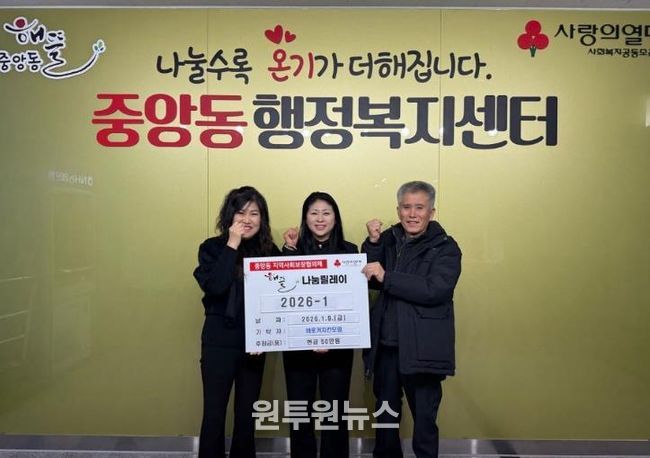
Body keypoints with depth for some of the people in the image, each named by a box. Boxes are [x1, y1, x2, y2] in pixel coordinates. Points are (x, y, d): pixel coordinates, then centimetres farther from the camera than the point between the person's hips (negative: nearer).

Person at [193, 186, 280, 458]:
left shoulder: (269, 251, 2)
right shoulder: (213, 248, -5)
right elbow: (214, 287, -22)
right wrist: (232, 246, -20)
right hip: (219, 342, -2)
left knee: (247, 414, 13)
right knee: (214, 413, 2)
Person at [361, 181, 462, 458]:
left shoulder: (445, 248, -7)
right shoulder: (388, 240, 7)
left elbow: (434, 290, -21)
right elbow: (369, 280, 0)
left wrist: (386, 276, -23)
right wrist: (373, 243, -11)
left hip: (421, 350, -4)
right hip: (385, 347, 5)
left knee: (424, 422, 8)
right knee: (385, 417, 20)